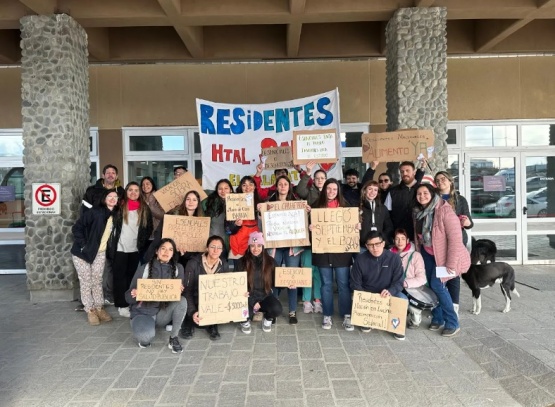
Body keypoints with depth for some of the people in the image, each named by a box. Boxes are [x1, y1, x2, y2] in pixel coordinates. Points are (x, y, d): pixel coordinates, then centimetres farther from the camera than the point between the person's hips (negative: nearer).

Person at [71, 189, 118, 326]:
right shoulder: (94, 212, -18)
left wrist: (107, 248, 4)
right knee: (86, 282, 2)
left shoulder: (115, 215, -1)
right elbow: (76, 228, -16)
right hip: (82, 252, -4)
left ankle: (99, 308, 18)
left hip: (100, 253, 5)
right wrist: (83, 245, -18)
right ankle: (90, 311, 11)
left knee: (97, 281, 8)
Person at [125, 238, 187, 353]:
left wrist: (179, 290, -24)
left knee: (182, 301, -28)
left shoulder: (178, 268, -1)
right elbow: (128, 297, -3)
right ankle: (144, 333, 5)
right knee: (145, 338, -33)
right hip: (143, 312, -2)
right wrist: (134, 294, -26)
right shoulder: (144, 269, -6)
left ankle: (173, 338, -11)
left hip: (163, 312, 3)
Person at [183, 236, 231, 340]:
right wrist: (192, 312, -33)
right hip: (195, 301, -3)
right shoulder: (194, 263, -18)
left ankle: (212, 325, 5)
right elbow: (187, 290, -19)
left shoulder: (223, 265, -5)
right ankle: (189, 323, 6)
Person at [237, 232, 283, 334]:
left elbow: (275, 282, 5)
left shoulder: (270, 261, -2)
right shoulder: (242, 262, -7)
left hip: (265, 295, 1)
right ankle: (245, 321, 10)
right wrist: (253, 302, -12)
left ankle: (267, 319, 11)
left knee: (277, 309, -28)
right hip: (248, 296, -1)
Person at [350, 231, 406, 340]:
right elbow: (355, 283, -4)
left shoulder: (394, 258, -11)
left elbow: (398, 282, -11)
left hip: (388, 294, 0)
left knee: (403, 299, -29)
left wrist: (390, 291, -33)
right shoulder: (360, 259, -9)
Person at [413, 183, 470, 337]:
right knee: (429, 284, 5)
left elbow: (455, 238, -25)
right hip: (427, 253, 6)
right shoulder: (418, 212, 0)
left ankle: (452, 323, 3)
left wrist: (451, 264, -25)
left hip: (444, 254, -6)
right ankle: (437, 318, 23)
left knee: (437, 285, -12)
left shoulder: (444, 211, -23)